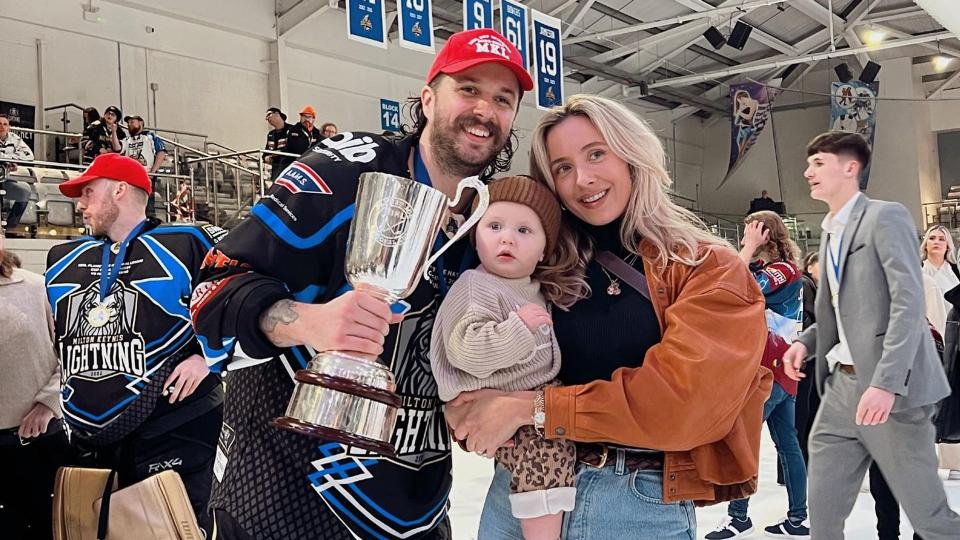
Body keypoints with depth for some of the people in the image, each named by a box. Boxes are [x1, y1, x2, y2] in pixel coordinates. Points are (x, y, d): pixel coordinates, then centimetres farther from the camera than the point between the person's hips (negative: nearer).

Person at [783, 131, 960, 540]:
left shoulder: (885, 217, -6)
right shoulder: (831, 231, 19)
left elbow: (909, 302, -17)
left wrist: (885, 382, -27)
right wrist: (807, 341, 4)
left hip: (887, 390, -7)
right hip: (841, 386, 8)